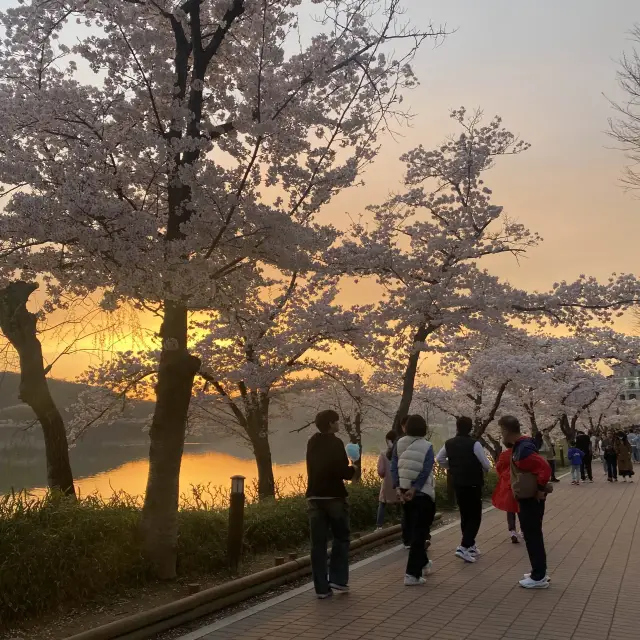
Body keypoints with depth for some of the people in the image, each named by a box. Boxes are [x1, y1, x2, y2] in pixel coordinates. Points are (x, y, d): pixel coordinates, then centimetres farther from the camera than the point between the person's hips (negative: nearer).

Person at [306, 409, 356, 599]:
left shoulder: (312, 443, 12)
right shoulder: (335, 443, -11)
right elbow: (343, 471, -17)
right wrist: (353, 469, 4)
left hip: (314, 497, 6)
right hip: (334, 496, -5)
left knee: (318, 543, 4)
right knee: (341, 538, 10)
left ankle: (322, 587, 5)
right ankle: (338, 579, 4)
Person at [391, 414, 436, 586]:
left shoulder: (399, 444, 3)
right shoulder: (427, 446, -7)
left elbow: (393, 467, -5)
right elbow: (426, 471, -18)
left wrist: (399, 488, -11)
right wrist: (414, 489, -21)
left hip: (404, 493, 5)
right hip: (423, 494, -5)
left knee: (412, 531, 20)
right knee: (419, 533, -1)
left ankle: (423, 563, 38)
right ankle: (412, 574, -7)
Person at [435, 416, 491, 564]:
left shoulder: (449, 444, 2)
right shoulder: (474, 444, -16)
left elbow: (439, 459, 12)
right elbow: (486, 465, -13)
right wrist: (482, 471, 8)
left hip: (458, 484, 6)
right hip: (473, 484, -6)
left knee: (465, 515, 17)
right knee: (475, 517, 0)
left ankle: (470, 546, 26)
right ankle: (464, 547, -13)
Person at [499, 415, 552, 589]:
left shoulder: (523, 450, -23)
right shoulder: (519, 446, 9)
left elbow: (544, 468, -29)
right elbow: (536, 467, 21)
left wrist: (541, 489, -20)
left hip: (531, 498, -10)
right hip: (527, 497, 10)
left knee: (532, 536, -2)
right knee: (532, 535, 16)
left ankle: (539, 578, 6)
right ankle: (539, 573, 26)